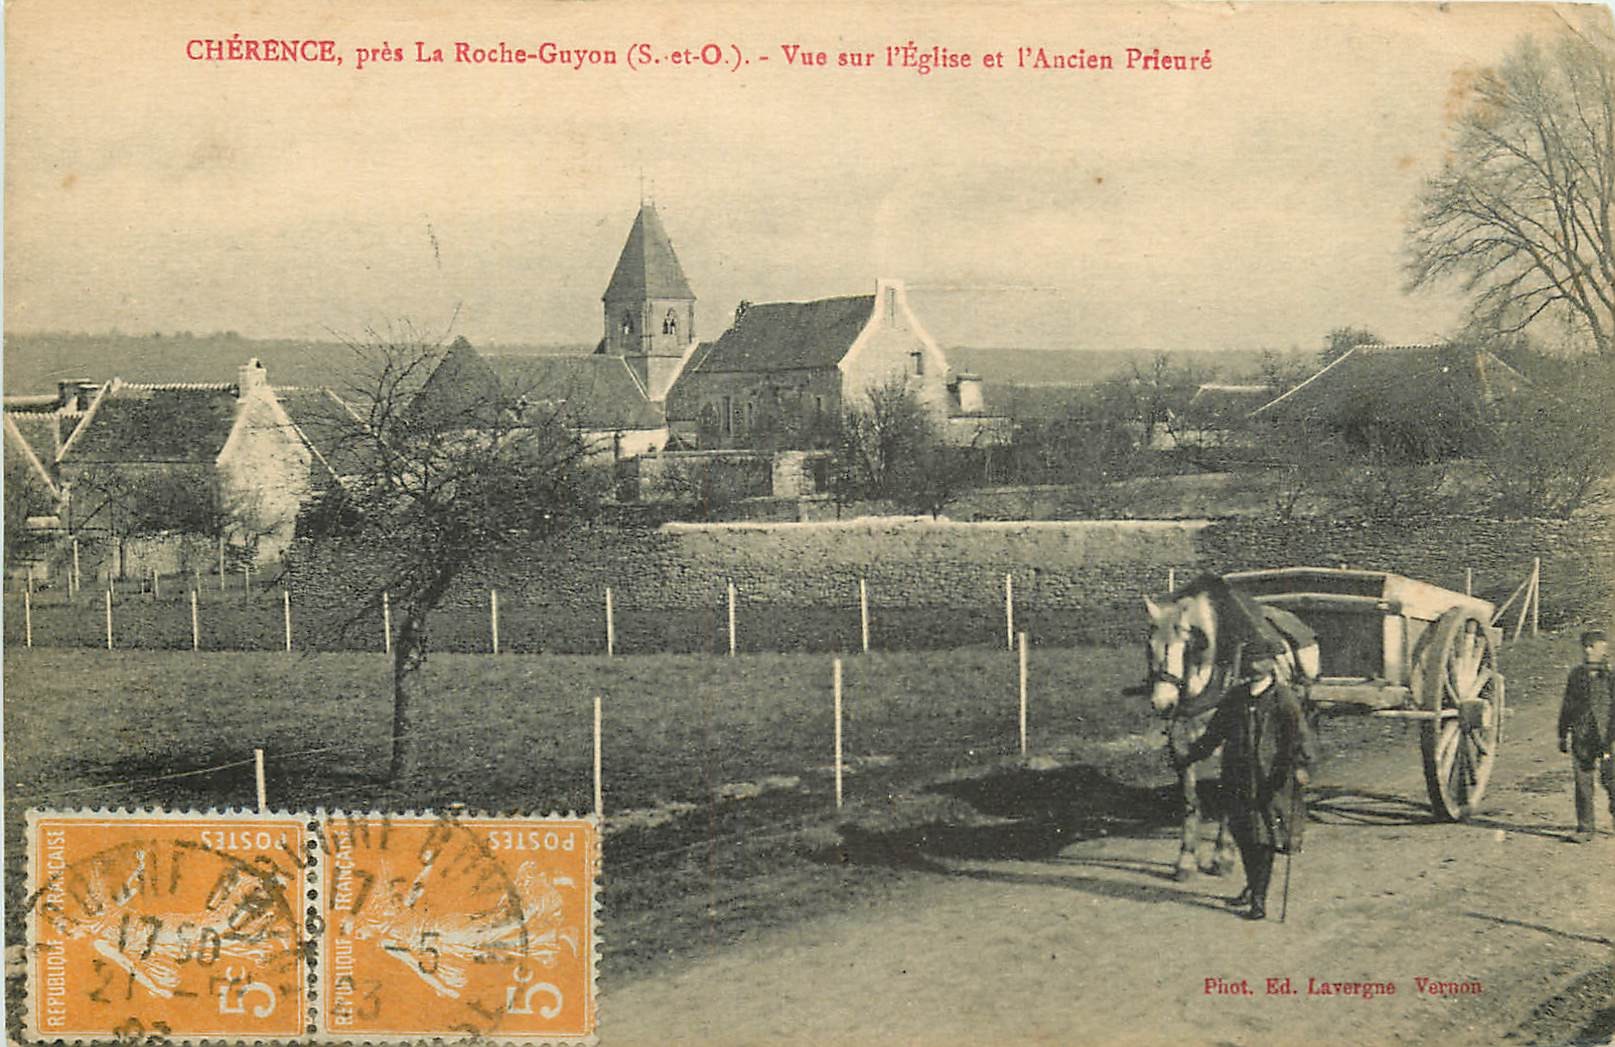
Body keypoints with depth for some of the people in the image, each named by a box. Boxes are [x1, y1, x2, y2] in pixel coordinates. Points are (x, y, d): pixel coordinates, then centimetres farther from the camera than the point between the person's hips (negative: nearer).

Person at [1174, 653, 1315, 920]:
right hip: (1238, 778, 5)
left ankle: (1259, 899, 0)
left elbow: (1301, 735, -19)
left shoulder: (1284, 699, -8)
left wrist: (1301, 765, -35)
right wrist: (1190, 756, 20)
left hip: (1270, 780, -5)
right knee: (1243, 832, 14)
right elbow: (1214, 733, 18)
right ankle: (1253, 886, 34)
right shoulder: (1235, 697, 8)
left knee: (1264, 837, -5)